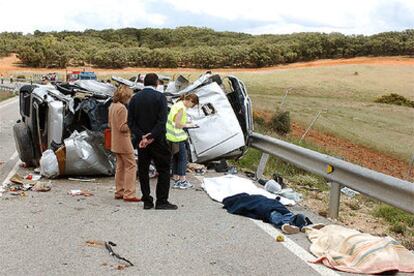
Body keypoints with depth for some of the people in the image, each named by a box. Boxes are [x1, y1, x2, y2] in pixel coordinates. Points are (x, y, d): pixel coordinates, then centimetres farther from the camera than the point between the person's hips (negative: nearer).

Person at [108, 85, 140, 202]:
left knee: (120, 166, 16)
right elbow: (122, 127, -22)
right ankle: (129, 194, -6)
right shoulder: (122, 108, -20)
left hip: (116, 142, 10)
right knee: (131, 166, -5)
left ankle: (119, 192, 21)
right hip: (123, 141, -10)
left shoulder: (112, 106, 10)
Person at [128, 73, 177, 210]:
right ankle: (161, 201, 1)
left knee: (143, 170, 10)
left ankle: (147, 201, 12)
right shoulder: (160, 97, -8)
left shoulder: (134, 98, 5)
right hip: (158, 141, -4)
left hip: (141, 141, 4)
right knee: (163, 170, 3)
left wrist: (142, 137, -7)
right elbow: (162, 120, -17)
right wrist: (152, 137, -15)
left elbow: (130, 122, -1)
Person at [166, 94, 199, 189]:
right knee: (183, 158, 1)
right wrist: (186, 125, -8)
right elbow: (177, 124, -24)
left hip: (171, 136, 9)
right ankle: (182, 181, 5)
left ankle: (176, 180, 21)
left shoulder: (177, 104, 11)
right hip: (178, 137, -9)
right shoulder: (182, 108, -18)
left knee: (175, 158, 14)